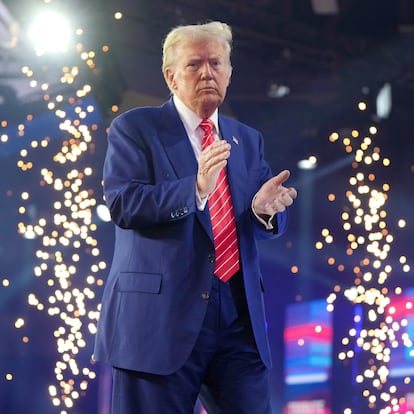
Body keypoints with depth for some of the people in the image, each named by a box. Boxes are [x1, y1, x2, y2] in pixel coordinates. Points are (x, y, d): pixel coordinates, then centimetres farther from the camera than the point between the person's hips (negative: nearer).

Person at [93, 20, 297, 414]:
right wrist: (196, 188, -25)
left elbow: (267, 226, 16)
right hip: (159, 318, -4)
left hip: (238, 319, 5)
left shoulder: (248, 140, 19)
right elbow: (121, 204, -12)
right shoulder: (134, 128, 2)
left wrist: (264, 208, -10)